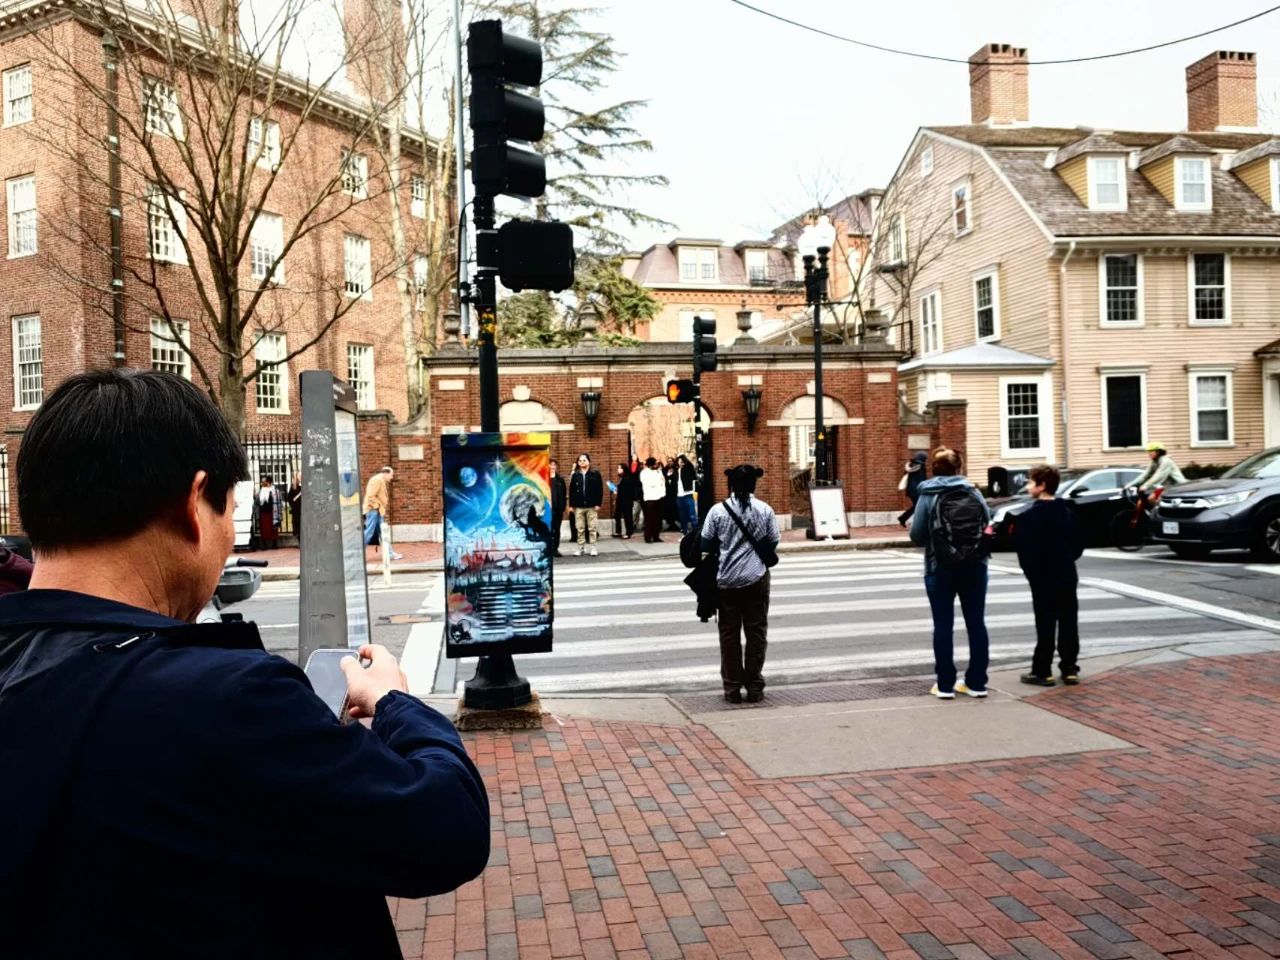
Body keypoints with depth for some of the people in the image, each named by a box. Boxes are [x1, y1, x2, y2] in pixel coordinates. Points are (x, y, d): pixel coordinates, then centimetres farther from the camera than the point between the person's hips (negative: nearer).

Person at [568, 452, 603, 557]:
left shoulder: (595, 474, 2)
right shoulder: (575, 475, 7)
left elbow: (600, 490, -1)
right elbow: (571, 491, 7)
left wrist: (598, 504, -7)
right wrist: (571, 505, 2)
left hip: (592, 506, -2)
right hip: (578, 506, 2)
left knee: (592, 528, 1)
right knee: (580, 529, 5)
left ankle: (593, 548, 6)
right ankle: (581, 548, 11)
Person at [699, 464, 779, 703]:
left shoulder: (718, 511, -7)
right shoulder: (765, 510, -5)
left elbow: (706, 545, -3)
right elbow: (772, 543, 1)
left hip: (727, 579, 0)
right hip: (757, 578, 0)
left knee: (729, 634, 8)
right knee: (756, 632, 9)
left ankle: (732, 688, 11)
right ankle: (754, 687, 12)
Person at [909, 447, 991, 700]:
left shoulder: (928, 496, -5)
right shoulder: (973, 492, 1)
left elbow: (917, 536, -7)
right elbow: (988, 524, 4)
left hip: (940, 569, -2)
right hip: (975, 567, 2)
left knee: (943, 625, 3)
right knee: (976, 622, 10)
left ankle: (945, 684, 6)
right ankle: (977, 682, 15)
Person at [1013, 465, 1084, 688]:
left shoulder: (1028, 517, -14)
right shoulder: (1067, 511, 6)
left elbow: (1024, 551, -15)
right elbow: (1079, 544, 10)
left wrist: (1031, 572, -2)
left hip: (1042, 579, -6)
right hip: (1067, 576, 6)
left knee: (1045, 626, 0)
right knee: (1068, 623, 9)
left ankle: (1042, 671, 4)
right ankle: (1070, 669, 14)